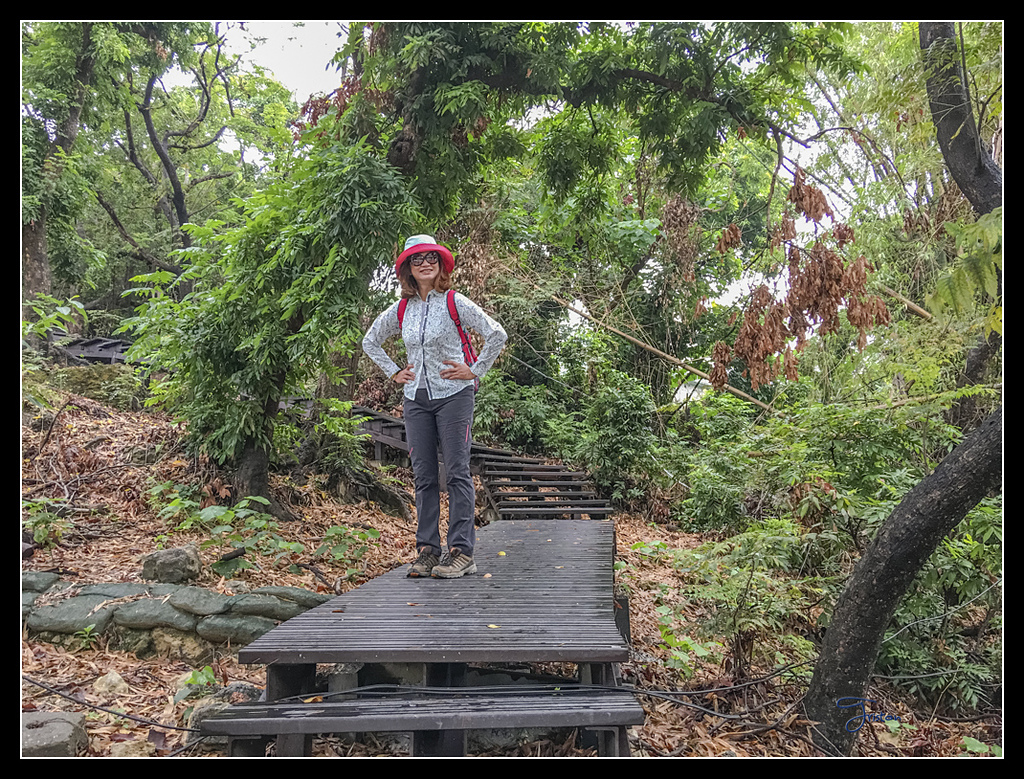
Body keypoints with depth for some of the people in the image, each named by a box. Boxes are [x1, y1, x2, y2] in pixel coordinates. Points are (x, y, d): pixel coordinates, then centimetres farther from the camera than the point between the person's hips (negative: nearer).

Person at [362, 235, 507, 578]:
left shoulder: (455, 303, -3)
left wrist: (475, 371, -6)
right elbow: (370, 341, 23)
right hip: (416, 398, 5)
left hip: (454, 395, -4)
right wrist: (393, 372, 13)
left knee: (457, 472, -5)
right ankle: (427, 550, 12)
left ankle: (462, 551, -2)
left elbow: (496, 334, -4)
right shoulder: (400, 310, 9)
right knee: (423, 476, 6)